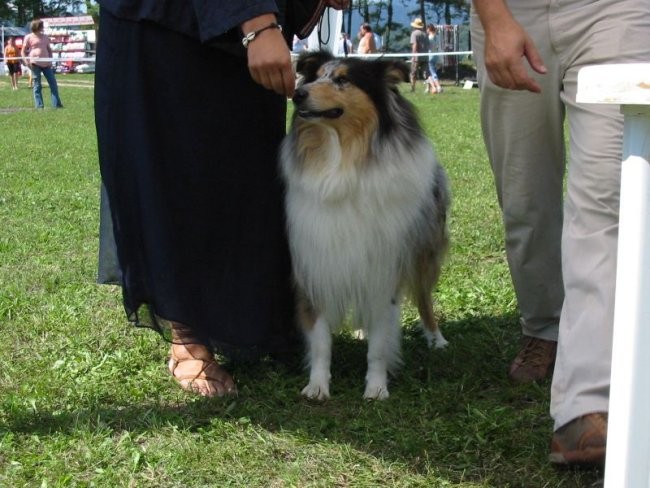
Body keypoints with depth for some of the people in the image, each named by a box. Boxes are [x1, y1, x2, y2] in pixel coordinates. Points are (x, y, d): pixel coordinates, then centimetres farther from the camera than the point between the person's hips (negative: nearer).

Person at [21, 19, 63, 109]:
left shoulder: (45, 37, 14)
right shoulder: (28, 37, 0)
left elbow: (49, 50, 22)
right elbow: (23, 52, 0)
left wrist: (50, 60, 9)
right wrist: (27, 62, -11)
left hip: (46, 64, 5)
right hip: (35, 64, -5)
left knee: (53, 83, 1)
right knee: (37, 85, -1)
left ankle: (56, 104, 6)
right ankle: (39, 106, 3)